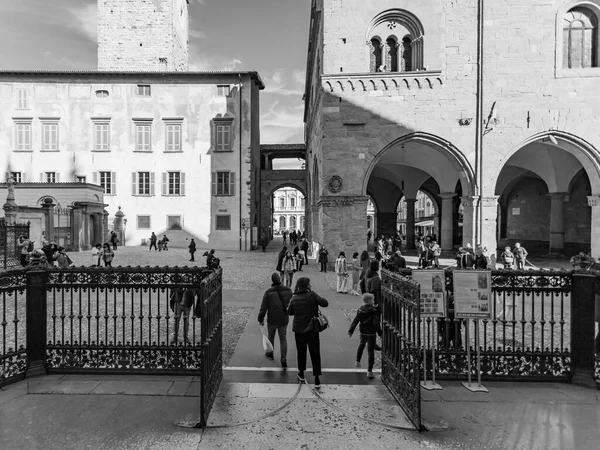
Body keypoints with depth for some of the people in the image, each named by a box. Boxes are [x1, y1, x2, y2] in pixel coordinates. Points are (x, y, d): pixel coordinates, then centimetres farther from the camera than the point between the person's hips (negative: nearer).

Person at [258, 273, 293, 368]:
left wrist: (260, 319, -1)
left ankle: (270, 354, 44)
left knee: (270, 337, 22)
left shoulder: (268, 292, -16)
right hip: (284, 320, 1)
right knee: (283, 339, 12)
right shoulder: (288, 290, -9)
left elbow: (263, 307, -13)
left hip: (272, 320, -1)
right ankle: (284, 361, 9)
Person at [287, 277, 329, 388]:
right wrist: (316, 300, 0)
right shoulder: (312, 295, -13)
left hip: (298, 330, 3)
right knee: (315, 353, 6)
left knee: (301, 352, 19)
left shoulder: (294, 298, -1)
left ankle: (301, 374, 32)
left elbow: (289, 312, 7)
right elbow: (325, 303, -15)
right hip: (312, 329, -3)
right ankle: (317, 379, 9)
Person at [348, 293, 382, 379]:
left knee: (361, 344, 31)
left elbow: (355, 320, 3)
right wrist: (380, 333, -13)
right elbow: (376, 323, -19)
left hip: (363, 332, 5)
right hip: (371, 333, -5)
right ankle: (369, 371, 3)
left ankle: (357, 362, 38)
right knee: (371, 351, 2)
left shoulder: (360, 309, 0)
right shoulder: (373, 310, -15)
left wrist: (351, 330, 9)